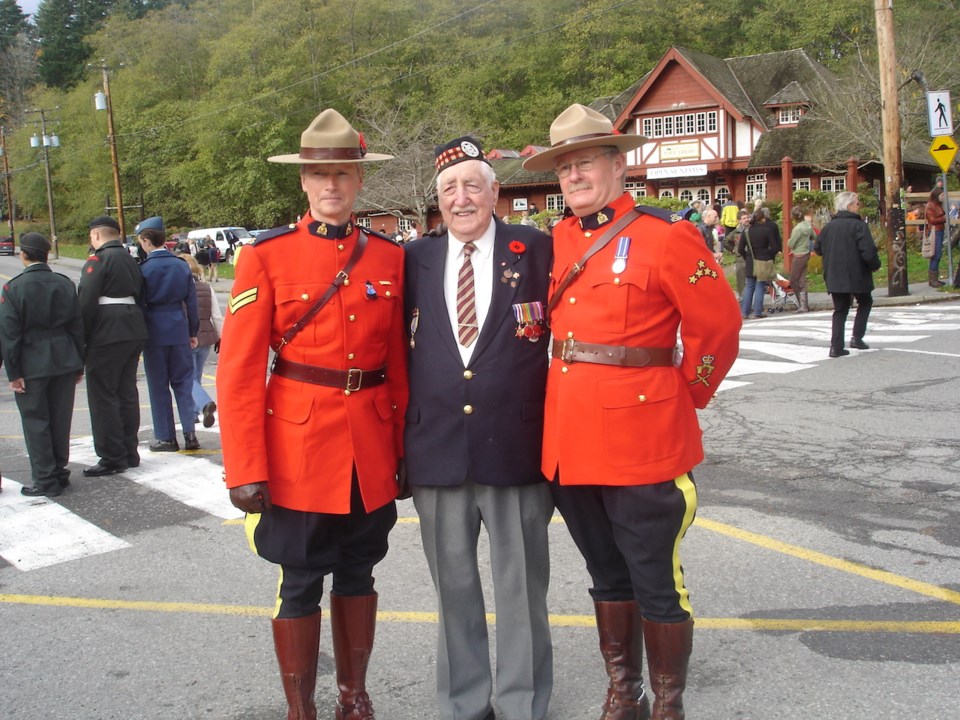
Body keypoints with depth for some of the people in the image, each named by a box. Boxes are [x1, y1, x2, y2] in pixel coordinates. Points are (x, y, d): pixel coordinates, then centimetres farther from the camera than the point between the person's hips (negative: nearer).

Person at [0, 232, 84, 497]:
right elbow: (77, 326, 5)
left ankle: (45, 480, 6)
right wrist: (79, 364, 12)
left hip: (31, 365, -4)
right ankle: (60, 473, 21)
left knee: (35, 421, 4)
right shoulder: (65, 284, 2)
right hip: (64, 362, 4)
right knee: (60, 420, 12)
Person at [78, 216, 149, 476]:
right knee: (127, 393, 14)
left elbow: (86, 303, -15)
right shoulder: (131, 260, 16)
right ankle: (130, 452, 20)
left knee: (102, 396, -2)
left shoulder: (98, 259, -9)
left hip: (106, 336, -8)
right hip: (134, 333, 8)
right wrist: (133, 329, 20)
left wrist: (81, 338, -10)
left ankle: (112, 457, -1)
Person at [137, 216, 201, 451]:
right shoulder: (181, 265, 3)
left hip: (154, 332, -3)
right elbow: (191, 301, 6)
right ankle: (190, 433, 3)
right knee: (183, 381, 10)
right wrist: (192, 332, 13)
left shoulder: (144, 269, -8)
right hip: (179, 330, 3)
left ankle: (166, 438, 9)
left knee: (158, 386, 5)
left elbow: (139, 304, -6)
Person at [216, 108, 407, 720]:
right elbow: (238, 372, -8)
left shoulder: (390, 258, 4)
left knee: (358, 574, 15)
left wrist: (405, 449, 7)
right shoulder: (267, 256, -5)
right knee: (301, 583, 6)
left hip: (372, 449, 3)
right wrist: (246, 470, -11)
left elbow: (398, 364, 9)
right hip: (297, 446, -3)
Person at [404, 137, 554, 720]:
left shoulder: (536, 251, -1)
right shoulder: (415, 261, 7)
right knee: (454, 588, 14)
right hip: (436, 449, 3)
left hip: (516, 447, -2)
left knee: (522, 585, 10)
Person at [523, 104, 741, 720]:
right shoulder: (558, 241, 8)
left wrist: (686, 397, 0)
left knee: (657, 582, 6)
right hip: (569, 439, 6)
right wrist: (575, 387, 11)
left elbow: (718, 327, -5)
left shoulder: (666, 236, -9)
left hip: (642, 442, -6)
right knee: (607, 576, 19)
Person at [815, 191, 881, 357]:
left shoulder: (829, 226, 6)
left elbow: (818, 248, 15)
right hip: (856, 275, -5)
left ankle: (836, 346, 0)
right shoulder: (858, 225, -12)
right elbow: (868, 251, -19)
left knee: (840, 310, 11)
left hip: (834, 277, 5)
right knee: (865, 302, 19)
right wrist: (875, 265, -1)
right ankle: (857, 337, 8)